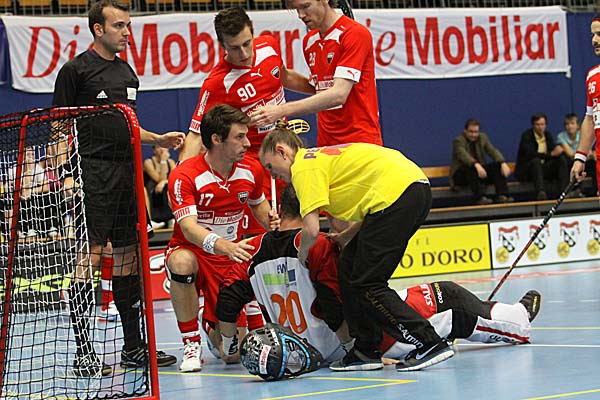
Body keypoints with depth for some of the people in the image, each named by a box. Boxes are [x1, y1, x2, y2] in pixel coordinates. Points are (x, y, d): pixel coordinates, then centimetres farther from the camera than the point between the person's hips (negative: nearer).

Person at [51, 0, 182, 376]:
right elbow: (59, 128, -6)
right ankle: (83, 352, -8)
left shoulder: (127, 71, 18)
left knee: (128, 257, 10)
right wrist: (65, 175, -15)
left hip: (127, 173, 7)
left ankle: (134, 346, 16)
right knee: (88, 257, -9)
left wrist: (158, 139, 14)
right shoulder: (76, 70, -4)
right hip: (93, 174, -7)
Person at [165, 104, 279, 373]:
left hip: (231, 259, 3)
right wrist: (223, 246, -50)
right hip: (191, 250, -3)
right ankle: (191, 344, -21)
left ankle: (213, 327, 33)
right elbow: (189, 228, -31)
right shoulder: (184, 175, -20)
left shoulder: (251, 170, -4)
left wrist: (269, 219, -6)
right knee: (182, 262, -42)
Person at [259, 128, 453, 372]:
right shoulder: (323, 158, 27)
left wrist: (301, 253, 10)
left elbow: (311, 230, -11)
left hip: (396, 193, -10)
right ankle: (366, 351, 17)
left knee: (366, 284, -6)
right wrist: (344, 238, 28)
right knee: (348, 269, 14)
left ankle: (429, 344, -10)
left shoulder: (303, 166, -2)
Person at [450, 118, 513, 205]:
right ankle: (480, 197, -47)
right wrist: (476, 165, -50)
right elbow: (463, 155, -31)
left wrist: (503, 163, -27)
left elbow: (493, 151, -6)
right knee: (471, 168, -38)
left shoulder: (482, 137, 7)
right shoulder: (458, 141, -12)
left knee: (498, 166, -17)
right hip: (461, 174, -5)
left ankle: (502, 195, -32)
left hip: (480, 169, 5)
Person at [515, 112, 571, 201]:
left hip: (543, 168, 6)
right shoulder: (526, 136, -10)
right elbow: (530, 154, -24)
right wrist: (551, 154, -24)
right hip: (526, 169, -6)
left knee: (563, 159, -14)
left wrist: (558, 150, -22)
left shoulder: (548, 135, 11)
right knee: (536, 160, -37)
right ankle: (541, 192, -54)